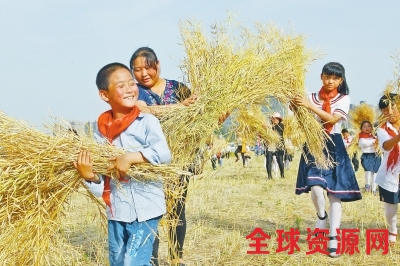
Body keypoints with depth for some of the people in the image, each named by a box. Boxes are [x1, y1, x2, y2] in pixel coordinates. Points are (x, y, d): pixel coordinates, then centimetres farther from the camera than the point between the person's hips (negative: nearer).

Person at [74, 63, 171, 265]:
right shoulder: (102, 130, 4)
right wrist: (89, 176, -15)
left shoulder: (147, 122, -7)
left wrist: (130, 158, -28)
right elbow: (101, 187, 5)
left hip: (145, 210, -5)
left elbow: (164, 153, -24)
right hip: (116, 212, 5)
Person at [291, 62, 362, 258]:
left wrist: (310, 106, -27)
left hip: (333, 147, 0)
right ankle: (321, 215, 15)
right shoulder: (311, 97, 5)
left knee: (335, 193, -2)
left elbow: (332, 119, -17)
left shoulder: (344, 99, 1)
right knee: (315, 187, -18)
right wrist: (295, 108, -26)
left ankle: (333, 239, 3)